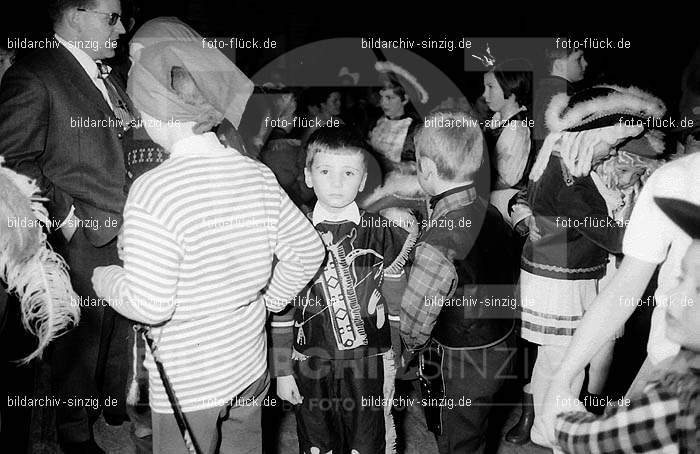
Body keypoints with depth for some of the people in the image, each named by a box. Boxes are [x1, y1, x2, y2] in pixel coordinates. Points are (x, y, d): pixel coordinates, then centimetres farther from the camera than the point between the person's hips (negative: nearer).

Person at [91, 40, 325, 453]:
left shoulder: (154, 191, -24)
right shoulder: (257, 175, -7)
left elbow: (150, 306, -23)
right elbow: (308, 251, 0)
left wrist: (106, 280, -3)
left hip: (187, 384, -5)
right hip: (250, 368, 5)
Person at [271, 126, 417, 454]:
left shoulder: (383, 233, -6)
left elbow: (397, 305, 0)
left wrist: (397, 365, 2)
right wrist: (282, 371, 2)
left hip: (369, 364, -1)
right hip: (310, 365, 1)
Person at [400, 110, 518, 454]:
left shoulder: (437, 244, -34)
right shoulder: (491, 213, -8)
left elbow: (413, 325, -25)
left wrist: (409, 349, -2)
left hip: (459, 370, -7)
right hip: (500, 352, 7)